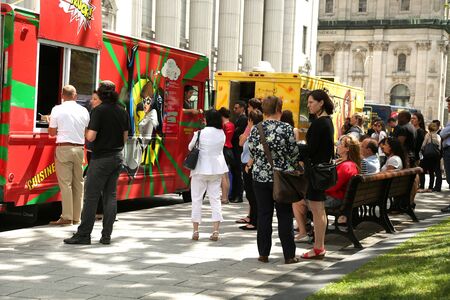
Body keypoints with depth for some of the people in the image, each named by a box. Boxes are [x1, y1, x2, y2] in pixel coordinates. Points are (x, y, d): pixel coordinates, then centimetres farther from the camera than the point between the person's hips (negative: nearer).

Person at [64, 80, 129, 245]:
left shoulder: (99, 111, -13)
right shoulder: (122, 111, 7)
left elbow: (91, 137, -18)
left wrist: (86, 132, 3)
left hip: (101, 158, -6)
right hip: (117, 157, 6)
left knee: (91, 196, -3)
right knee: (110, 195, 8)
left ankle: (84, 234, -2)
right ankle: (106, 235, 8)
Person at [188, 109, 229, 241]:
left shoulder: (200, 133, -14)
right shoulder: (222, 134, -1)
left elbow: (190, 147, 0)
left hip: (201, 169, -4)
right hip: (217, 168, 4)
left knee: (197, 198, 7)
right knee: (215, 198, 8)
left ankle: (195, 230, 10)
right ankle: (215, 231, 3)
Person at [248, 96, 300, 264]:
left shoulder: (255, 129, -2)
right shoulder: (286, 129, -10)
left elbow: (252, 153, 4)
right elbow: (294, 153, -5)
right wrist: (291, 168, 14)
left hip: (260, 177, 2)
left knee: (264, 215, 8)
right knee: (285, 216, 4)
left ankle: (263, 253, 12)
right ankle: (289, 255, 8)